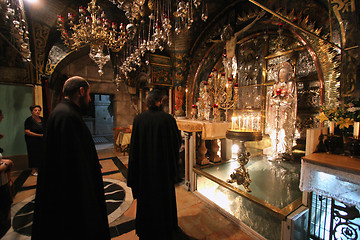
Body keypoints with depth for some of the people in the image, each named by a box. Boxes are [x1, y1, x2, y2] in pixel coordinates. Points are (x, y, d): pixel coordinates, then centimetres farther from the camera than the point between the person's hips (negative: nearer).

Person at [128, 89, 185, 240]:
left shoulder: (138, 119, -10)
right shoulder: (168, 119, -16)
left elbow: (134, 146, -4)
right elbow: (177, 141, -8)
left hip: (144, 166, 2)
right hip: (164, 166, -2)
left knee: (145, 198, 22)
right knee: (164, 197, 19)